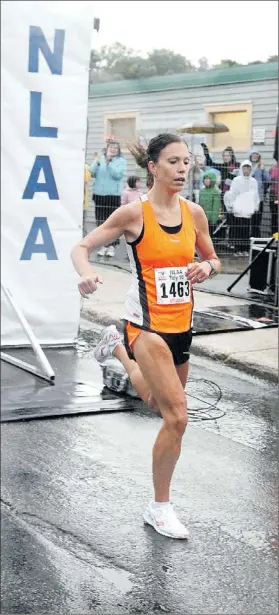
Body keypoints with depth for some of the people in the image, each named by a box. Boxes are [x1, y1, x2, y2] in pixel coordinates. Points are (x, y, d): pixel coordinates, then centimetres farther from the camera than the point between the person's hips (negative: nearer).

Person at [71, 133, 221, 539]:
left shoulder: (194, 213, 2)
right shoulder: (133, 213, -12)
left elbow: (213, 260, 15)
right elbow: (81, 249, -7)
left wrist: (207, 268, -9)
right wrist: (88, 275, -29)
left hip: (181, 326, 6)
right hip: (147, 325, -6)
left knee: (160, 404, 25)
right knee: (177, 417, -16)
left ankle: (118, 349, 50)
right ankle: (160, 508, 2)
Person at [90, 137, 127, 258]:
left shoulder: (121, 161, 3)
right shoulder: (100, 158, 9)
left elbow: (118, 175, -11)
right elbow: (92, 172, 1)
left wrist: (108, 162, -17)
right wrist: (97, 162, -17)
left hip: (114, 195, -3)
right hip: (99, 194, 3)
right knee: (101, 221, 4)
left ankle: (111, 246, 1)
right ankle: (103, 245, 11)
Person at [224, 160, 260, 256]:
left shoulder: (253, 181, 11)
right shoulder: (236, 180, 3)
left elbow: (256, 196, 17)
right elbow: (231, 194, 4)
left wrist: (255, 207, 13)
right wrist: (230, 206, 0)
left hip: (248, 211, 2)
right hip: (238, 210, -2)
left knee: (246, 230, -2)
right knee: (238, 230, -6)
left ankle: (245, 250, 3)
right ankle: (239, 249, -2)